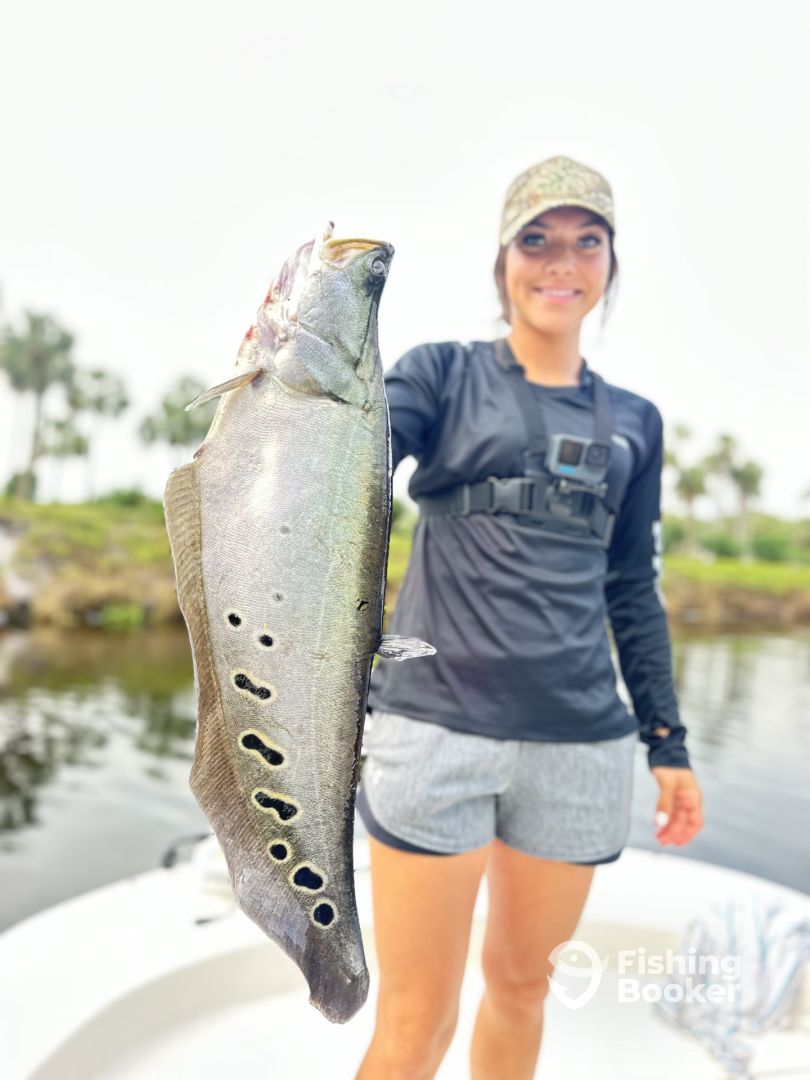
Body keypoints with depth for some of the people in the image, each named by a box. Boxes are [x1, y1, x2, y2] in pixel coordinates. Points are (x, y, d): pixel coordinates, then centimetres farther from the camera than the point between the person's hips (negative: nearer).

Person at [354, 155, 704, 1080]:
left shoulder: (633, 422, 13)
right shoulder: (445, 374, 4)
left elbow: (632, 588, 14)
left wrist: (667, 741, 14)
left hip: (580, 744, 4)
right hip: (436, 725, -3)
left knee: (522, 981, 21)